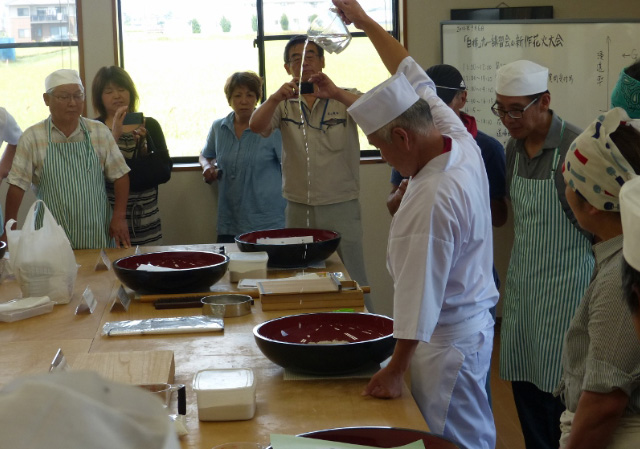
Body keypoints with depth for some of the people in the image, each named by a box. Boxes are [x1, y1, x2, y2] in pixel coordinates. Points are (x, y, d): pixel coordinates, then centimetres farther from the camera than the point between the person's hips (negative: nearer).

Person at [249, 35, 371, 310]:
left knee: (353, 282, -1)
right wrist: (275, 99, -26)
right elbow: (256, 127, -6)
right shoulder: (285, 105, 10)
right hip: (298, 209, 3)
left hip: (341, 207, -2)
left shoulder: (345, 99, 2)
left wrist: (335, 94, -32)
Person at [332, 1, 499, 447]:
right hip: (474, 324, 9)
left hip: (449, 340, -9)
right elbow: (414, 79, 10)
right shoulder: (462, 143, -5)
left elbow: (420, 295, -26)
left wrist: (396, 370, -17)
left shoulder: (432, 201, -30)